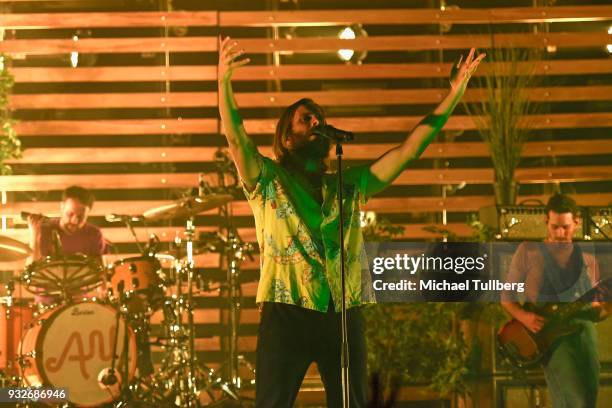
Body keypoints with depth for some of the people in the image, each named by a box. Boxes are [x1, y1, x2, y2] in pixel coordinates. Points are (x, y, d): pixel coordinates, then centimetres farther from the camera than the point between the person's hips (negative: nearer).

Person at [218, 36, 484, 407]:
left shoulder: (349, 185, 19)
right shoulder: (268, 180, 7)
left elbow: (409, 150, 14)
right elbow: (237, 139, -11)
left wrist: (453, 97, 6)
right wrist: (224, 82, -29)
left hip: (344, 313, 4)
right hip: (289, 310, -4)